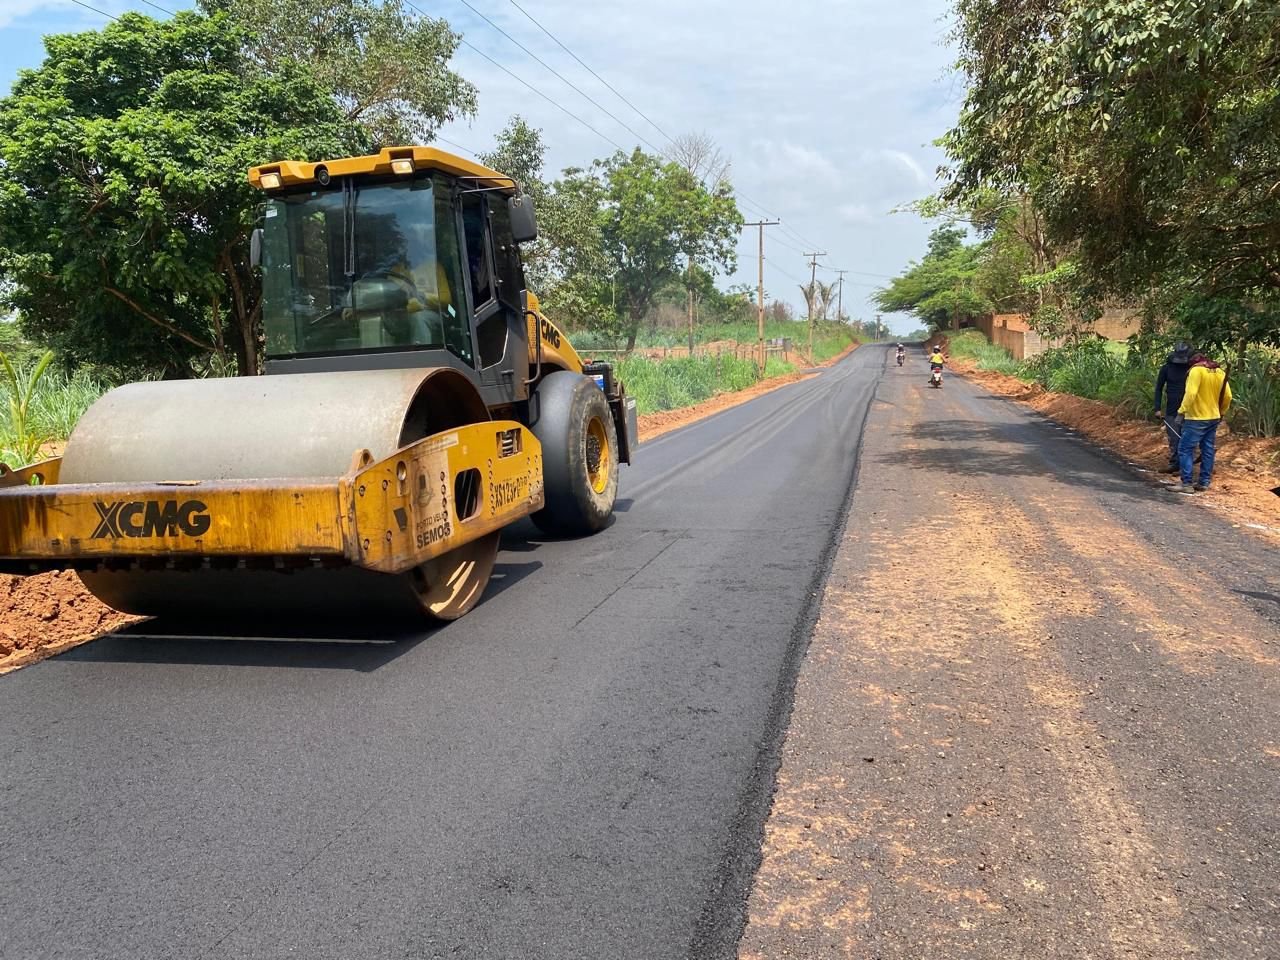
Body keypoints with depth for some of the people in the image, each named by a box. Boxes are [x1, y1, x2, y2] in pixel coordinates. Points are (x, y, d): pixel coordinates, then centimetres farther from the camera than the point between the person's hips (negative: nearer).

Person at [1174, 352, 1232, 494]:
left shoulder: (1196, 370, -12)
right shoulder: (1220, 372, 9)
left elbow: (1190, 393, -23)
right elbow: (1227, 397, 10)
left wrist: (1182, 411, -20)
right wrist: (1221, 413, 22)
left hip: (1196, 418, -7)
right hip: (1213, 418, 7)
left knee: (1185, 449, -3)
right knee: (1208, 450, 13)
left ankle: (1187, 484, -7)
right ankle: (1204, 482, 18)